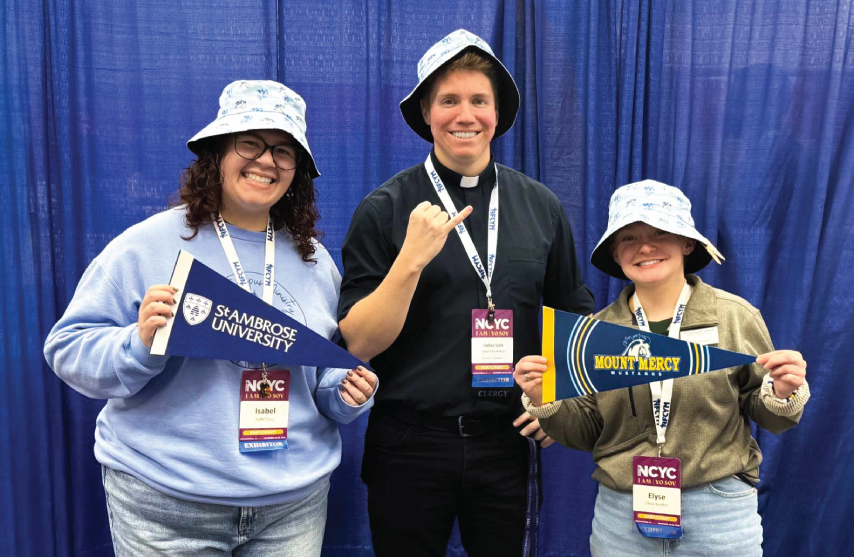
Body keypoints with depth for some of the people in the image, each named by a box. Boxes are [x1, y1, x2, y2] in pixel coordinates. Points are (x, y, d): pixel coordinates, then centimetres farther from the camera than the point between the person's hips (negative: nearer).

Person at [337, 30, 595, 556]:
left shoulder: (542, 207, 2)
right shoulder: (385, 210, -7)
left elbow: (577, 315, 13)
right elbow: (358, 344, -11)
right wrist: (412, 258, -22)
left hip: (506, 441, 2)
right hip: (409, 446, -2)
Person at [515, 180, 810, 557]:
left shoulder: (735, 316, -6)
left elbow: (766, 418, 4)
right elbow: (585, 433, 4)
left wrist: (782, 395, -16)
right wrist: (546, 402, -13)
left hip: (720, 514, -1)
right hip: (620, 514, 2)